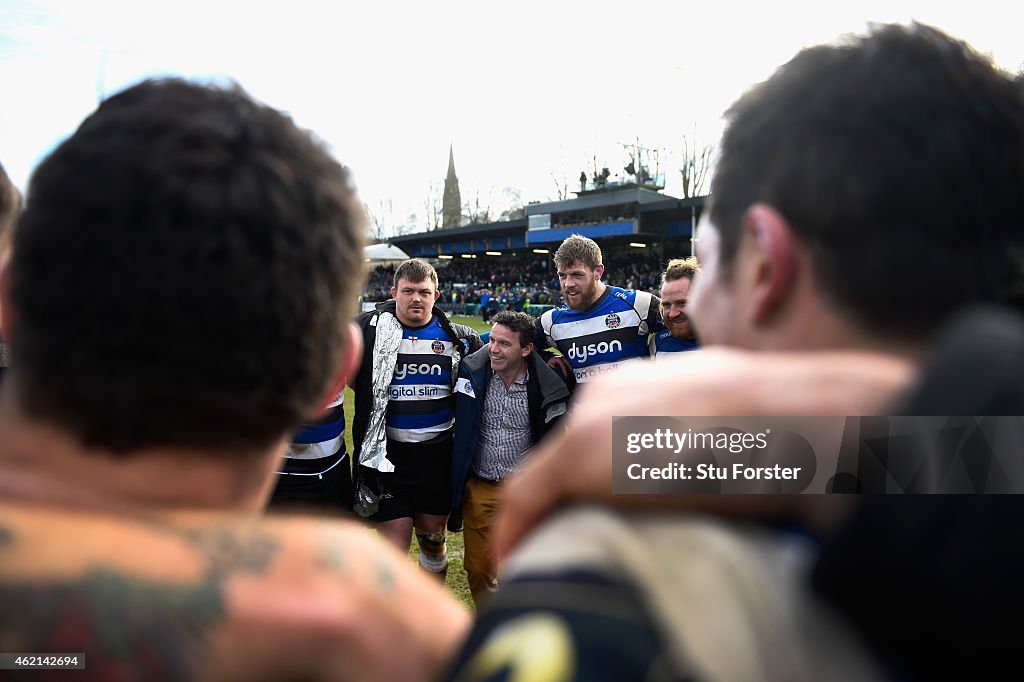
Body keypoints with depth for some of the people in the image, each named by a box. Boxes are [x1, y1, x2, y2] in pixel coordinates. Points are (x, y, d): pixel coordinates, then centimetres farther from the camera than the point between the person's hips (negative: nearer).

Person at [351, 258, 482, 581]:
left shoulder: (458, 337, 1)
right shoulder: (370, 328, -4)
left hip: (439, 454, 2)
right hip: (387, 454, -2)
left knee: (433, 539, 17)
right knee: (394, 549, -1)